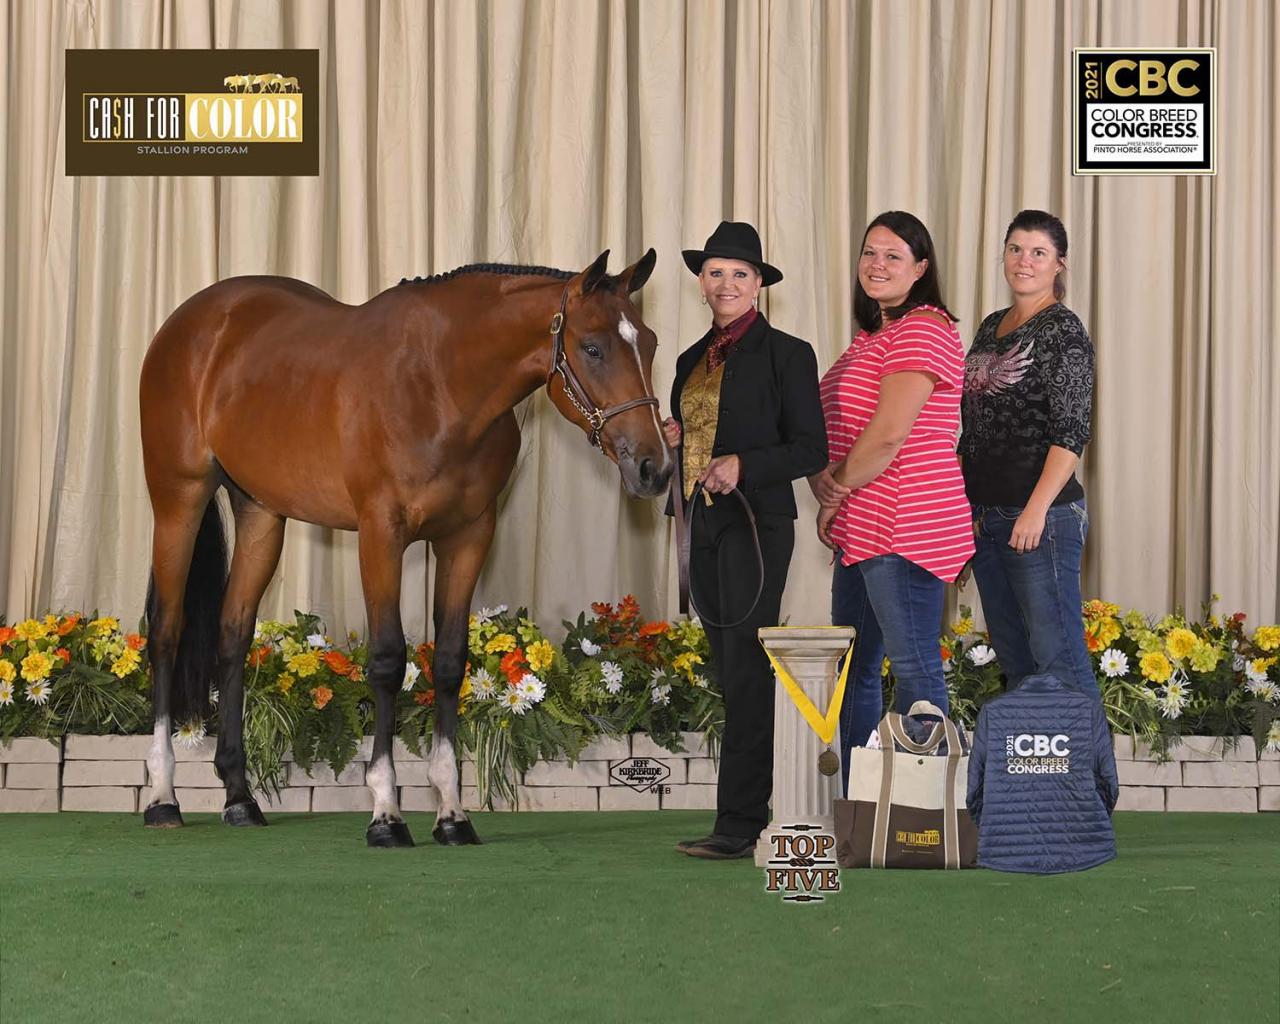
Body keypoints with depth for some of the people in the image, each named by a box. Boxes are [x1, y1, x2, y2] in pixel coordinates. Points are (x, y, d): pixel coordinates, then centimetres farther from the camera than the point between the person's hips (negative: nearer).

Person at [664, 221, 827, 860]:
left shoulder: (785, 355, -4)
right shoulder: (692, 360, 15)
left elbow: (812, 449, -8)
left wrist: (744, 465, -21)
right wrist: (671, 440, 1)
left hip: (757, 524, -7)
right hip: (703, 524, 7)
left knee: (746, 671, -10)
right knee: (730, 672, 8)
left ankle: (738, 825, -12)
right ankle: (757, 809, 13)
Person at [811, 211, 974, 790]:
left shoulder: (922, 331, -11)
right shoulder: (873, 337, 21)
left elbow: (887, 436, -18)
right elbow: (833, 433, 21)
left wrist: (835, 494, -7)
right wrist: (826, 490, 3)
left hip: (906, 526, -11)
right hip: (860, 531, 11)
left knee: (915, 668, -8)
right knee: (853, 671, 14)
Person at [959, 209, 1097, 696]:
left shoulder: (1062, 329, -8)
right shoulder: (993, 327, 15)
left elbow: (1071, 431, -15)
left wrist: (1037, 510, -23)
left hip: (1042, 516, -8)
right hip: (986, 517, 8)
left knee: (1058, 660, -10)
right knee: (1013, 658, 12)